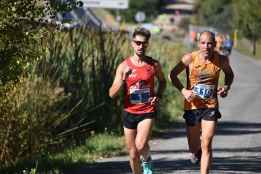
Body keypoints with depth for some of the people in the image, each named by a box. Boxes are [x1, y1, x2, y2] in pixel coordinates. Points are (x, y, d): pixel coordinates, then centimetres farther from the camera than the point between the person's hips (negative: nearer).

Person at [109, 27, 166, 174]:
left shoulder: (154, 65, -1)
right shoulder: (124, 66, -3)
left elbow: (162, 81, 20)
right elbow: (112, 94, -5)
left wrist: (158, 96, 1)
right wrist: (122, 80, -23)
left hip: (148, 112, -1)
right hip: (130, 112, 1)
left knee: (140, 146, -22)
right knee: (133, 154, 7)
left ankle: (147, 160, 11)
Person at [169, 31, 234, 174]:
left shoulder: (221, 60, -4)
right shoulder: (190, 58, -10)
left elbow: (229, 74, 17)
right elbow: (173, 74, 0)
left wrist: (226, 87, -3)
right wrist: (183, 91, -14)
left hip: (211, 106, 0)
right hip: (192, 105, 0)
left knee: (206, 146, -10)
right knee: (194, 147, 12)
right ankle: (195, 151, 49)